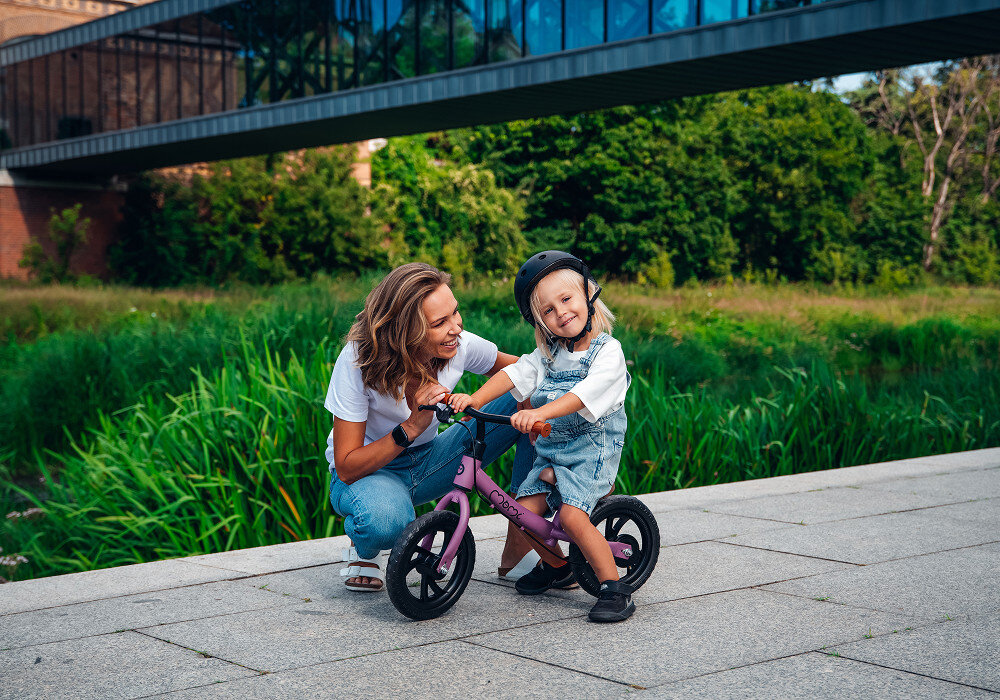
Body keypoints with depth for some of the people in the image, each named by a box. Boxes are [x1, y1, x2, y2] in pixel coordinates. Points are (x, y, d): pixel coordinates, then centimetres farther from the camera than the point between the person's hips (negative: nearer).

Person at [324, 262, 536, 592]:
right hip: (368, 472, -4)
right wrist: (411, 427, -39)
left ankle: (520, 547, -5)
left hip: (427, 461, 5)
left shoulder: (461, 345, -18)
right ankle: (364, 551, -2)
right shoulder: (358, 361, -28)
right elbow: (347, 468, -26)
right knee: (386, 521, -43)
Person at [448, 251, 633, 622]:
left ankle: (615, 587, -12)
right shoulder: (548, 354, 8)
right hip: (551, 449, 6)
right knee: (524, 510, -6)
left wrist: (540, 412, -42)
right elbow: (513, 373, -3)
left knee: (572, 514, -24)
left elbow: (583, 394, -27)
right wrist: (476, 399, -21)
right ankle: (557, 565, 22)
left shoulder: (608, 351, -11)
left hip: (593, 446, -6)